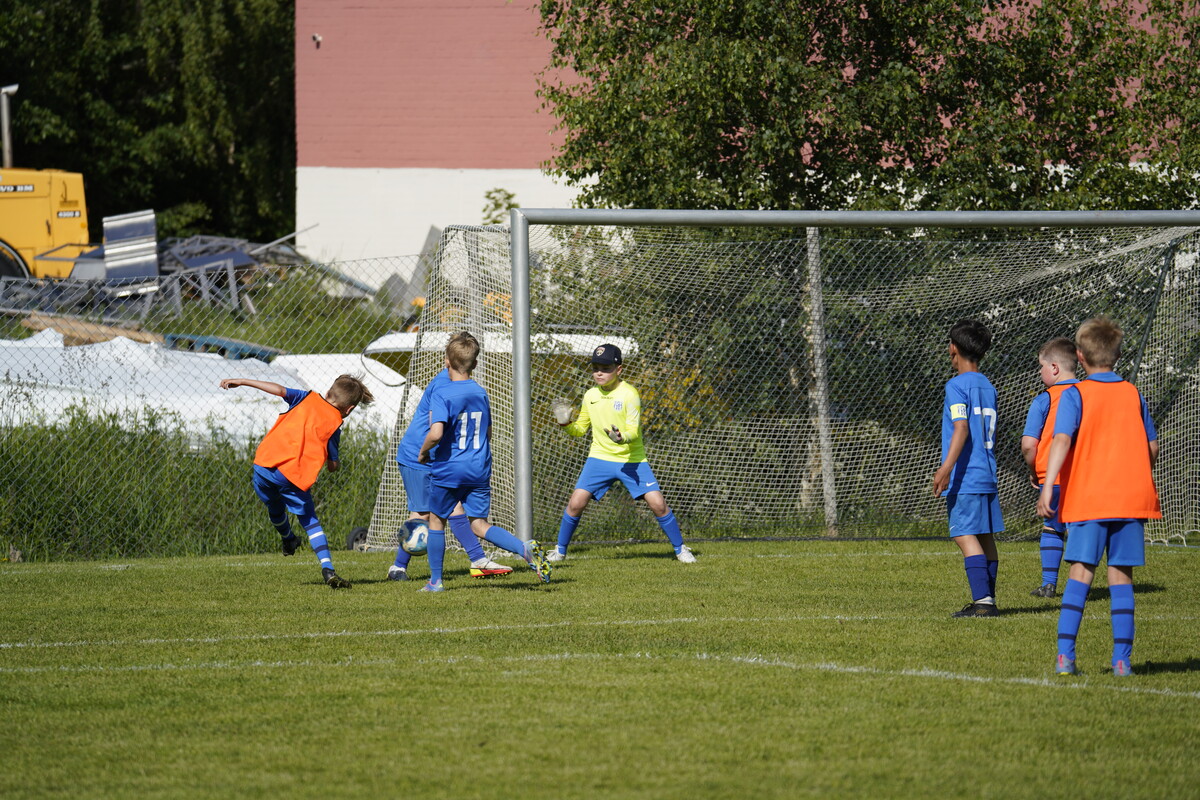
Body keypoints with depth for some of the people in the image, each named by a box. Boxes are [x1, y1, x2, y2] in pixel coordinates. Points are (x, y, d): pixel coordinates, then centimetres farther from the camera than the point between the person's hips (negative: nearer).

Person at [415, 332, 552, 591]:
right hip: (479, 470, 5)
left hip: (448, 470, -5)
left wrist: (423, 452, -6)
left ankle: (435, 580, 20)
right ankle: (525, 548, -20)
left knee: (436, 521, 14)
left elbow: (436, 433, -25)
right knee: (479, 524, 5)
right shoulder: (481, 394, 7)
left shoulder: (442, 395, -13)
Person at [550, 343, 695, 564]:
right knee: (576, 502, -9)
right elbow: (581, 428, 13)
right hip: (600, 457, 3)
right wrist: (567, 425, -9)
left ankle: (680, 549, 9)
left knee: (658, 504, -11)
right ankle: (560, 551, 10)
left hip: (632, 460, -3)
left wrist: (622, 437, -40)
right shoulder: (590, 396, 3)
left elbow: (633, 431, -18)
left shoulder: (629, 394, -12)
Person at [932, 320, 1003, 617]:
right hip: (987, 475, 9)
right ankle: (987, 601, 15)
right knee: (985, 537, 11)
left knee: (966, 536, -12)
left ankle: (983, 601, -20)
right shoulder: (988, 387, 15)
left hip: (964, 478, -9)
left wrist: (946, 468, -28)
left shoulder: (957, 386, -9)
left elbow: (961, 428, -20)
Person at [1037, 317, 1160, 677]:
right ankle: (1122, 658, 1)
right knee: (1121, 576, 5)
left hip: (1087, 498, -2)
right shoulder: (1133, 395, 9)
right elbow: (1152, 447, 12)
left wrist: (1047, 488, -22)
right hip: (1131, 498, 2)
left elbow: (1062, 440, -16)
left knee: (1080, 571, -2)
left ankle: (1065, 654, -11)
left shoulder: (1075, 395, -2)